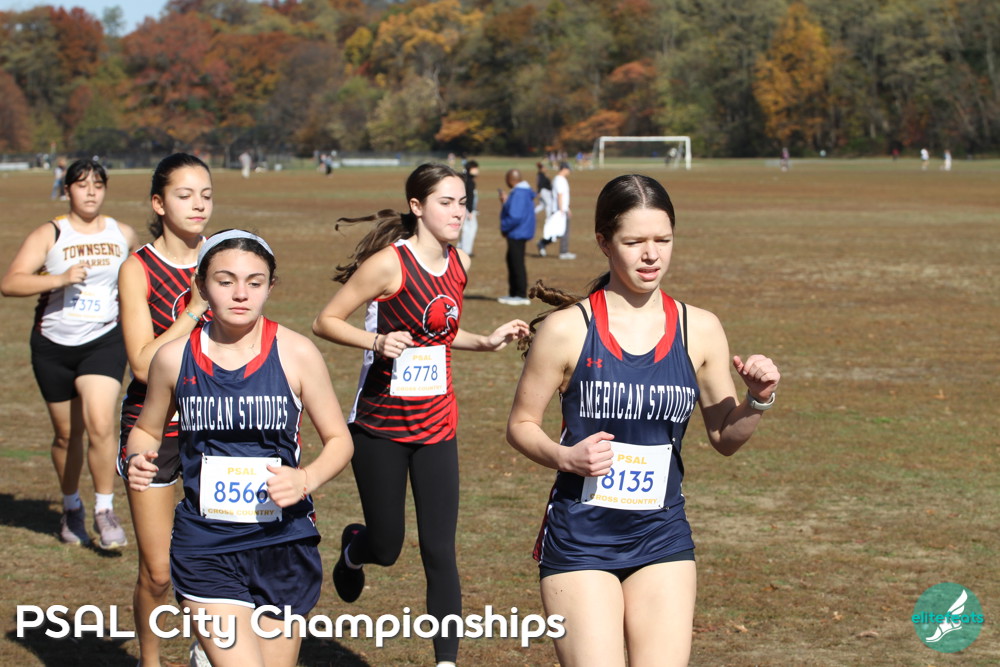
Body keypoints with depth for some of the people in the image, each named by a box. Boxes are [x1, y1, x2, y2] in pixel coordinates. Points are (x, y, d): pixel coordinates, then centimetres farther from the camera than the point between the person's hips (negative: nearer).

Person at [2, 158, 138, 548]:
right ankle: (71, 508, 30)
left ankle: (104, 511, -6)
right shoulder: (49, 235, -3)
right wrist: (61, 279, -25)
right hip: (53, 346, 0)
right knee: (67, 434, 9)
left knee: (100, 424, -18)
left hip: (103, 341, 0)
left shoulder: (123, 235, 5)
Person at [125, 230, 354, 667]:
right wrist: (137, 461, -7)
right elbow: (148, 430, 15)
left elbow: (339, 440, 3)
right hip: (205, 550, -1)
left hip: (284, 546, 1)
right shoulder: (175, 358, -1)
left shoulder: (295, 354, -4)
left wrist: (305, 479, -16)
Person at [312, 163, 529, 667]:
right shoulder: (390, 263, -15)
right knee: (386, 547, 8)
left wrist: (488, 342, 6)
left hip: (436, 423, 4)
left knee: (439, 550, -3)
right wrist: (377, 341, -26)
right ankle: (352, 550, 44)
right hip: (380, 424, -4)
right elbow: (325, 322, -11)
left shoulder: (459, 264, 4)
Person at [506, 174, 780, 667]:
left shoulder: (699, 330, 2)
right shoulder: (567, 329, -7)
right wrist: (564, 456, -18)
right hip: (579, 539, -3)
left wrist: (758, 400, -9)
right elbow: (521, 425, 1)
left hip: (662, 537, 3)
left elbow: (725, 438, 10)